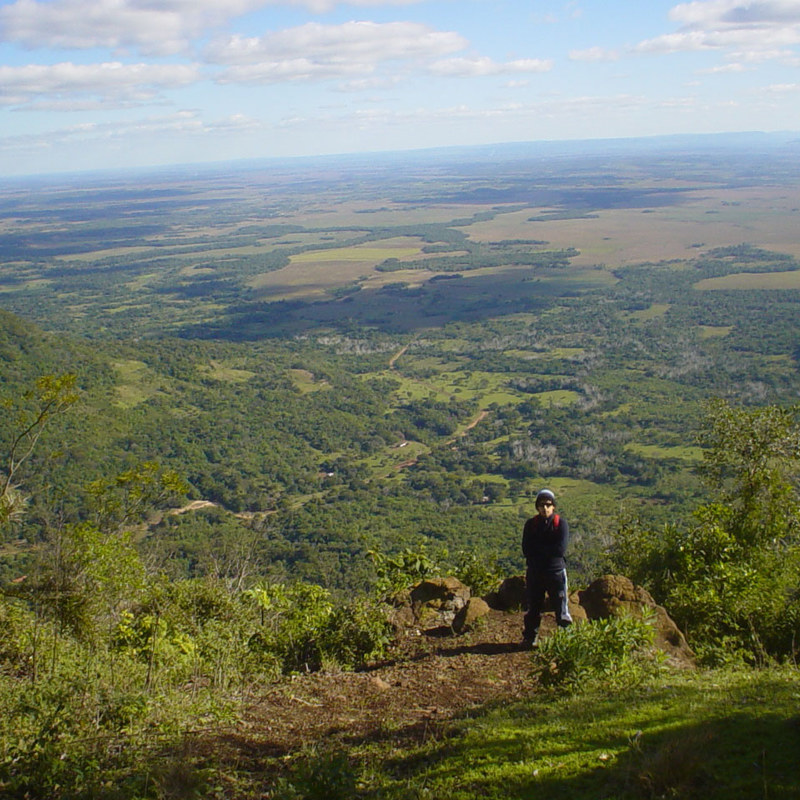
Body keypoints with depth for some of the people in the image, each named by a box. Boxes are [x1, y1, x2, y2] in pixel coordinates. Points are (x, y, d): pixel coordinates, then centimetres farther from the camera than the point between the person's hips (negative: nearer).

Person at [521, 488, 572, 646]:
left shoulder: (561, 523, -3)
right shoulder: (530, 524, 3)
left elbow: (561, 549, -15)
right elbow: (526, 550, -6)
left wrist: (538, 548, -11)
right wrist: (549, 549, -15)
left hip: (556, 571, -2)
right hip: (534, 572, 2)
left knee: (561, 607, -3)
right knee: (533, 608, 13)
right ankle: (530, 638, 26)